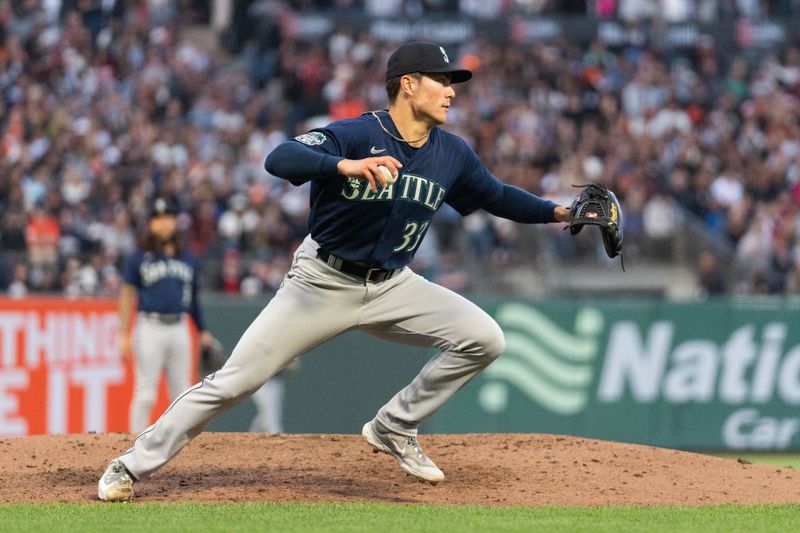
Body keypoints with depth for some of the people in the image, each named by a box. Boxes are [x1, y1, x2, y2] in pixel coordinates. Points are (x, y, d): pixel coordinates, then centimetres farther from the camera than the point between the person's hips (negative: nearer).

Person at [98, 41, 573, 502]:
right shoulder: (355, 135, -20)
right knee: (236, 381, -9)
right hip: (323, 283, -5)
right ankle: (133, 465, 4)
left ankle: (394, 429, 5)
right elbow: (279, 159, -35)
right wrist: (344, 165, -52)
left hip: (392, 287, 5)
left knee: (484, 339, -11)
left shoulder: (452, 154, 0)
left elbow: (497, 196, 16)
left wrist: (557, 212, 4)